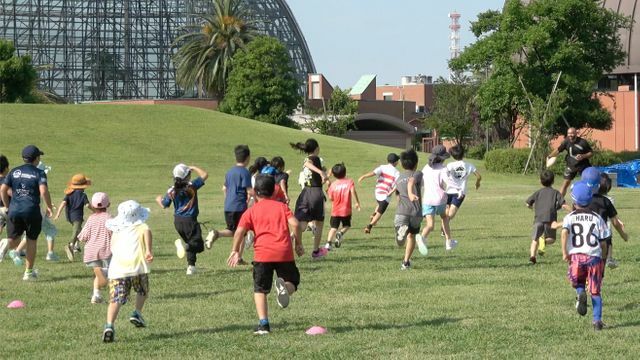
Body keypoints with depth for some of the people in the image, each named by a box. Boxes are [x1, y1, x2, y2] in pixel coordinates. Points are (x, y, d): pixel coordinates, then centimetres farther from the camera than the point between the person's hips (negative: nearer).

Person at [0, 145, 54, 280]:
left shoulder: (14, 172, 9)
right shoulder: (39, 173, -3)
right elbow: (43, 191, -17)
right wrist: (49, 207, -3)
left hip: (14, 210, 3)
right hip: (32, 210, -3)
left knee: (14, 239, 11)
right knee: (32, 240, 13)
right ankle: (28, 272, 16)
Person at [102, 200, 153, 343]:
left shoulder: (116, 233, 24)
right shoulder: (141, 227, 13)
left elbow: (113, 249, 21)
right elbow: (147, 232, -9)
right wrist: (149, 250, -20)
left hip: (116, 269, 2)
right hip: (137, 267, -2)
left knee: (115, 300, -4)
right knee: (142, 292, 27)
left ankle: (109, 325, -23)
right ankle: (137, 313, 8)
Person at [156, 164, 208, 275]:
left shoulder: (171, 191, -2)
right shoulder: (192, 186, -11)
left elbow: (164, 205, 7)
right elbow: (204, 175, -6)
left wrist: (159, 199, 29)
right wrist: (194, 168, 6)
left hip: (177, 221, 5)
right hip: (189, 220, -5)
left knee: (191, 245, 21)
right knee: (198, 245, -2)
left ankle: (191, 266, 4)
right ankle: (185, 245, -32)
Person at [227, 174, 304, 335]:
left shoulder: (251, 211, 10)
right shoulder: (281, 206, 14)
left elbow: (240, 231, -2)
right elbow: (295, 224, 0)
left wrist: (235, 251, 6)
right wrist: (298, 244, 10)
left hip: (262, 254, -1)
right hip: (284, 253, 1)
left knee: (260, 290, 10)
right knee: (292, 282, 16)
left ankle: (263, 323, -4)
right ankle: (284, 287, -22)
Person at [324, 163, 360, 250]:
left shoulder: (333, 184, 0)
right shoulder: (349, 182, -4)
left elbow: (331, 198, 0)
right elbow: (353, 191, -21)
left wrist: (328, 190, 16)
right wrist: (357, 202, -16)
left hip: (335, 211, 1)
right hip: (346, 210, -1)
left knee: (333, 227, 5)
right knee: (346, 226, 19)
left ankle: (328, 243, -12)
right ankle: (341, 233, -12)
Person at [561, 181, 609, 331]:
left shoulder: (570, 217, 5)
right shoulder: (597, 218, 9)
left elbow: (564, 233, -14)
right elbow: (603, 242, 8)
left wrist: (564, 252, -8)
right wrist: (603, 255, 26)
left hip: (576, 256, -1)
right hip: (594, 256, 1)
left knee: (577, 282, 24)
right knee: (595, 291, 9)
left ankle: (580, 293, -11)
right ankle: (597, 320, -3)